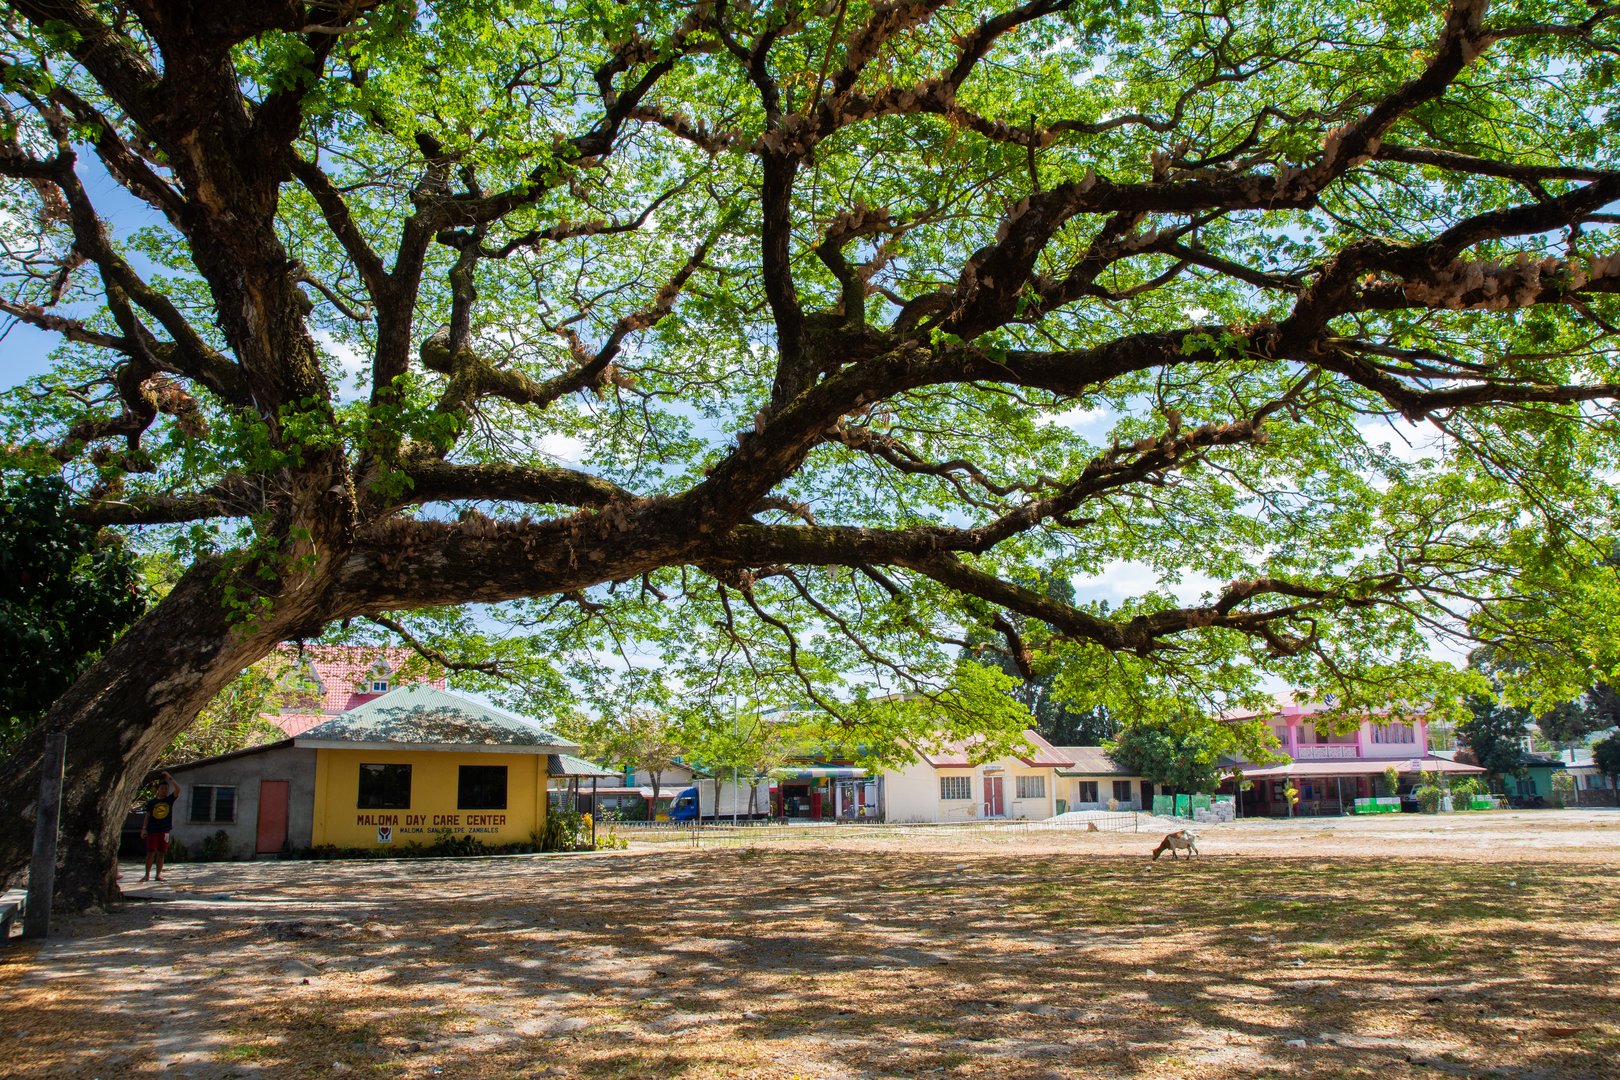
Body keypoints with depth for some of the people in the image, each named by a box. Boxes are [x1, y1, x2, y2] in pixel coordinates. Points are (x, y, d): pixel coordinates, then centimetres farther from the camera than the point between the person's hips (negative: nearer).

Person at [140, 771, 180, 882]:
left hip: (164, 830, 1)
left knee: (161, 853, 4)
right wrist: (144, 828, 0)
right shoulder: (152, 802, 6)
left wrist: (170, 779, -12)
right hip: (152, 830, -1)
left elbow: (178, 789, -8)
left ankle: (158, 874, 9)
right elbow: (147, 815, 8)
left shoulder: (169, 800, 6)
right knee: (151, 852, -4)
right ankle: (147, 875, 1)